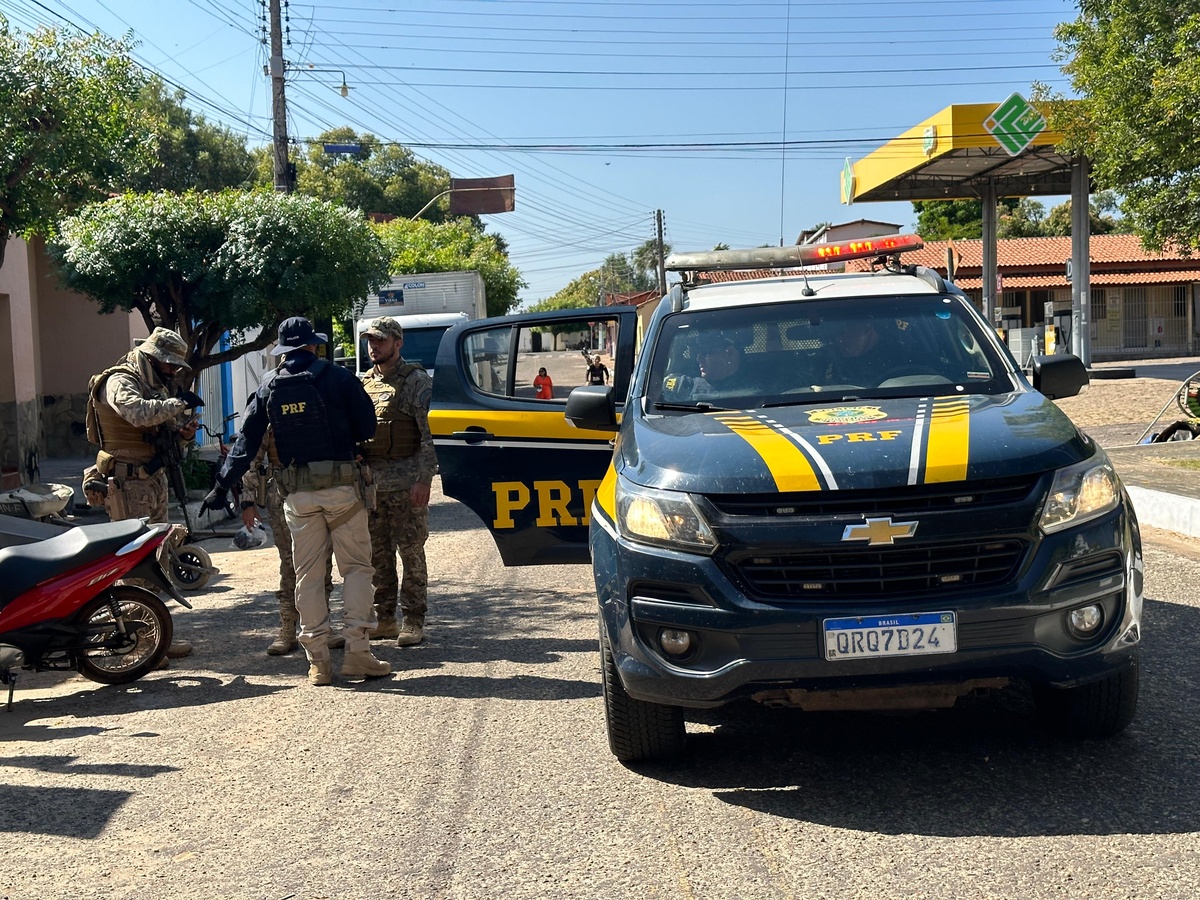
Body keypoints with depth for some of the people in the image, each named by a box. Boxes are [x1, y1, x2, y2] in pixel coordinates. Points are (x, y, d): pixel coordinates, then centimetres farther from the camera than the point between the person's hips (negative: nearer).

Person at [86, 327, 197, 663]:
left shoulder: (156, 384, 18)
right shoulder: (120, 382, -12)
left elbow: (164, 430, 20)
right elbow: (138, 412, -33)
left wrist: (184, 431, -2)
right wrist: (179, 405, -23)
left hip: (155, 480, 10)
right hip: (128, 484, -10)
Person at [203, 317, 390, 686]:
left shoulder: (268, 387, 7)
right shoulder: (337, 377, -3)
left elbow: (246, 441, 6)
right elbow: (367, 427, -1)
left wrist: (223, 485, 11)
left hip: (297, 492, 3)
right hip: (342, 486, -3)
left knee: (308, 575, 8)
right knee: (356, 568, 4)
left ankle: (318, 661, 6)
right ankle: (357, 652, -3)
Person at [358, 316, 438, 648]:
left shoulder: (416, 381, -4)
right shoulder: (364, 383, 14)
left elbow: (430, 434, -10)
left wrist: (424, 479, -17)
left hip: (406, 482, -6)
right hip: (371, 481, 6)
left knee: (411, 552, -2)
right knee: (377, 553, 10)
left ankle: (413, 621, 5)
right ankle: (384, 618, 19)